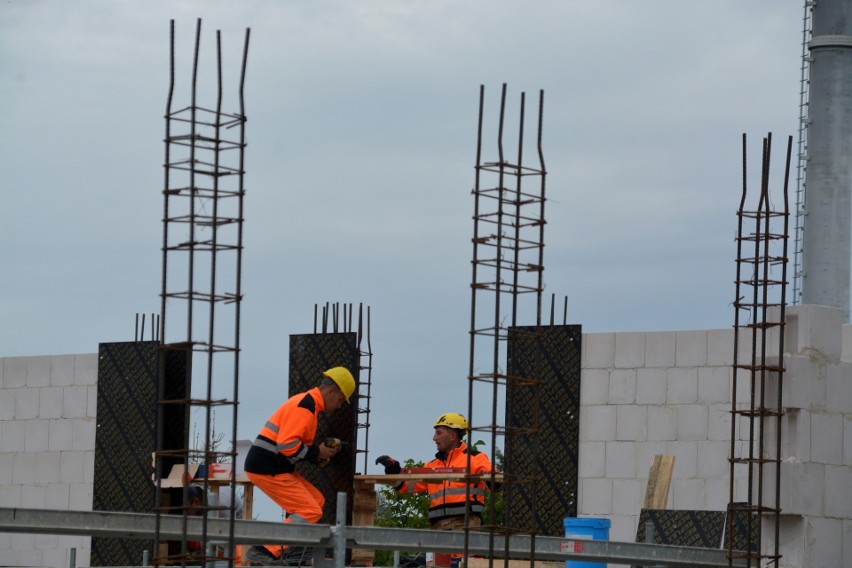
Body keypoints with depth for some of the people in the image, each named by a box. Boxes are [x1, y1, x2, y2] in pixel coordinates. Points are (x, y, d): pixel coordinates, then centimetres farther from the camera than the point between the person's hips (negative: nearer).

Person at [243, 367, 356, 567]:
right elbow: (286, 445, -24)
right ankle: (264, 551, -12)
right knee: (310, 512, -10)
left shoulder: (307, 404, 19)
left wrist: (321, 451, 8)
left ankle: (282, 551, 8)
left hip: (277, 467, 11)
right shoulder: (304, 407, -15)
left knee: (316, 500, 13)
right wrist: (316, 453, -11)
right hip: (268, 469, -11)